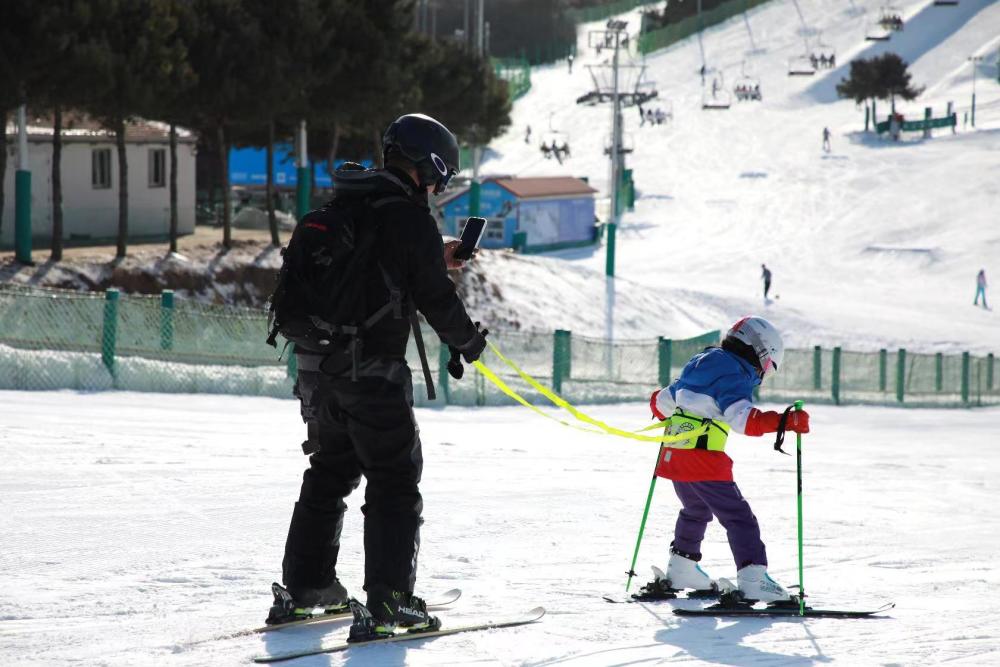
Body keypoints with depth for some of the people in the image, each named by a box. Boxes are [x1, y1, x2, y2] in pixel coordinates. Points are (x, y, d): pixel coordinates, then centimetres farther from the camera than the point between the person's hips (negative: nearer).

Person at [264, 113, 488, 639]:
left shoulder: (339, 207, 12)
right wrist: (467, 340, 8)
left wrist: (435, 260, 26)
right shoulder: (408, 218, -11)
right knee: (395, 480, -1)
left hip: (315, 365, 7)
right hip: (372, 369, -7)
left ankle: (304, 587, 25)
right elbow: (434, 297, -9)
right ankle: (388, 600, -9)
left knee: (329, 472, 21)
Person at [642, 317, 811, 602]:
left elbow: (661, 402, 29)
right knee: (738, 516, -8)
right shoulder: (734, 375, -9)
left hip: (673, 455, 8)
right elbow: (742, 418, -26)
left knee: (696, 511, 30)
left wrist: (667, 415, 52)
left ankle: (680, 570, 39)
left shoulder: (699, 365, 18)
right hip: (704, 460, -8)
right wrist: (785, 422, -31)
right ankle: (752, 580, -21)